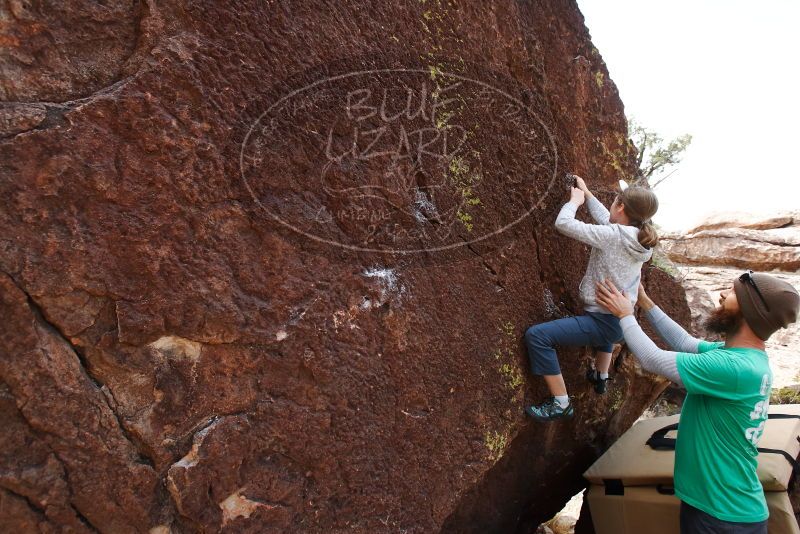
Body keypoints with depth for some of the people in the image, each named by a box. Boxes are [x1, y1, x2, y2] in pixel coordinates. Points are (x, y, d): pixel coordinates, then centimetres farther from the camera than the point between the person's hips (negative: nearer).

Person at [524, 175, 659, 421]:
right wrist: (587, 194, 25)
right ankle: (601, 377, 54)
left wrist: (575, 200, -2)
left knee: (536, 335, -15)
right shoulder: (639, 238, 2)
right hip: (622, 321, 9)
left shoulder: (612, 236, -22)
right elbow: (607, 220, 20)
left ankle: (560, 404, -7)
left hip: (603, 324, -9)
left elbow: (563, 223, -21)